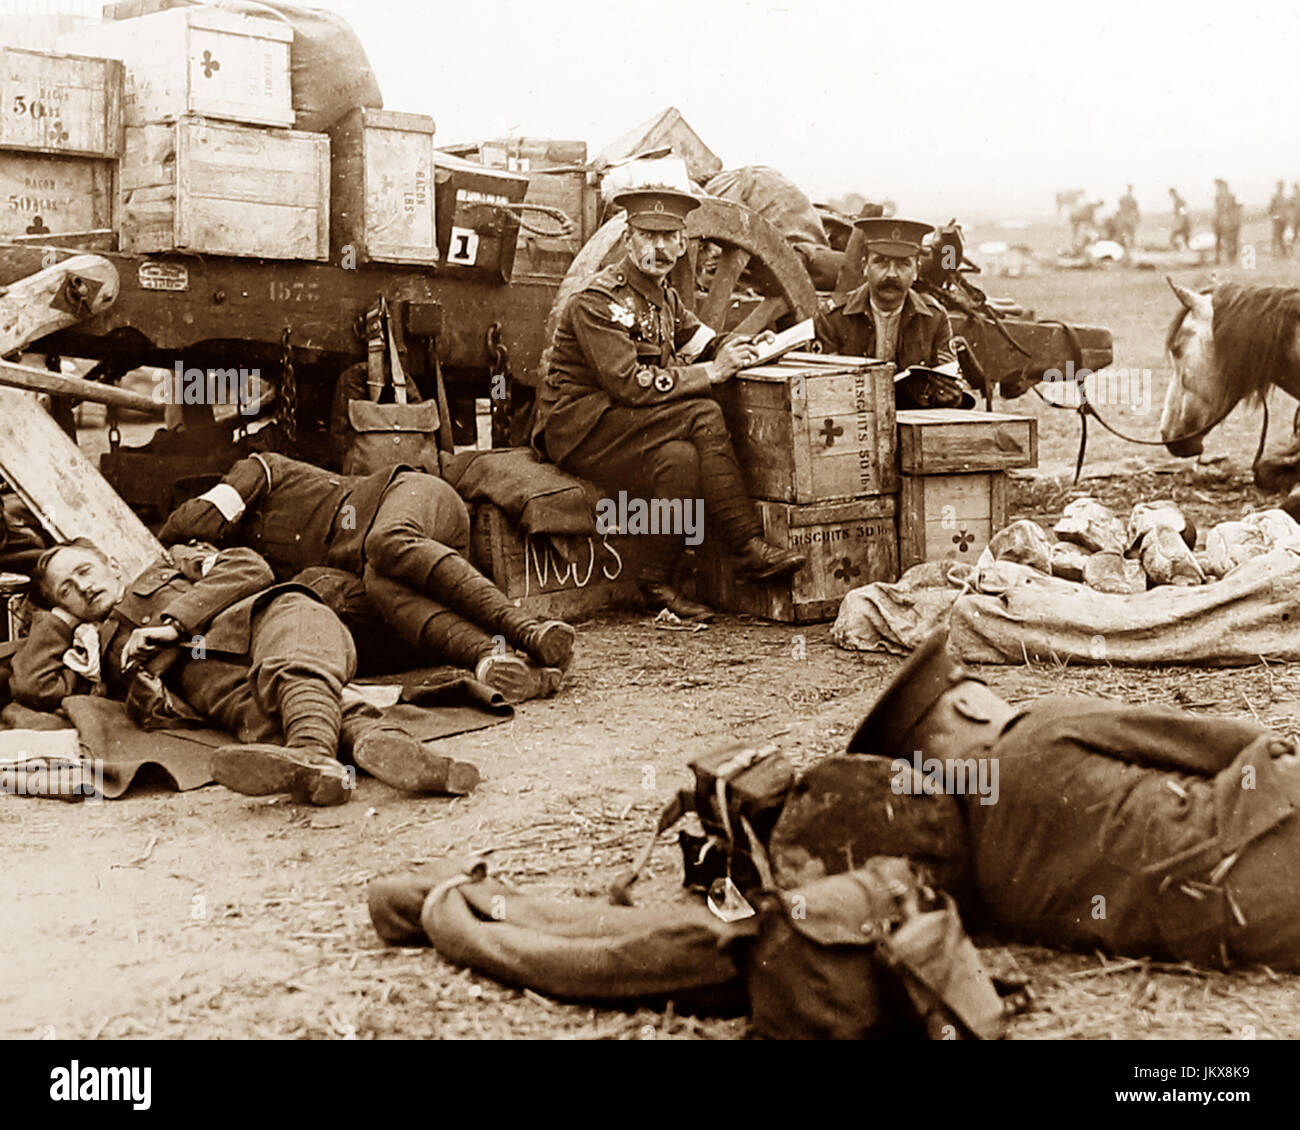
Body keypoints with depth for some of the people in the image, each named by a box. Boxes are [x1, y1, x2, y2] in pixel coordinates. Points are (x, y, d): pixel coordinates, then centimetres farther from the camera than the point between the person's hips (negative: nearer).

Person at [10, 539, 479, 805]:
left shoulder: (170, 568, 34)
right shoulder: (92, 650, 33)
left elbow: (250, 568, 16)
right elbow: (30, 686, 16)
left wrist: (174, 620, 6)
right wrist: (61, 614, 29)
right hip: (219, 691, 0)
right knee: (261, 716, -36)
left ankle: (313, 755, -68)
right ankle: (375, 739, -64)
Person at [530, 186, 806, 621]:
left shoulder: (665, 298, 14)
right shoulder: (596, 301, -15)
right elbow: (630, 385, -24)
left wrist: (737, 348, -10)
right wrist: (712, 371, -22)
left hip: (627, 425, 8)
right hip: (577, 428, -8)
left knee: (681, 458, -27)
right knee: (702, 416, -25)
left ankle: (657, 584, -19)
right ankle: (748, 545, -21)